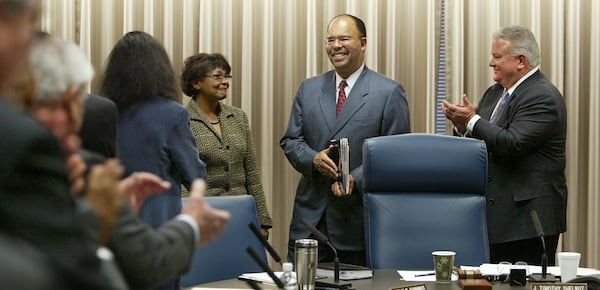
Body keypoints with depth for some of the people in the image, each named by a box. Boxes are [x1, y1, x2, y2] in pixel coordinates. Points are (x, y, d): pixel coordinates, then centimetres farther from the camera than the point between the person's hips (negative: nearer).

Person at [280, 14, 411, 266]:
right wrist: (313, 158, -10)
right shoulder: (308, 89, 12)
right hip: (310, 215, 3)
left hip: (360, 219, -3)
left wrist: (357, 179, -17)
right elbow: (290, 140, 12)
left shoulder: (389, 93, -2)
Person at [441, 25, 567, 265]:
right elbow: (484, 142, 18)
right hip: (497, 215, 9)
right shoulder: (495, 93, 15)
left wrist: (472, 121, -16)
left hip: (527, 216, -9)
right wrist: (464, 126, -3)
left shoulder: (542, 97, -14)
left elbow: (512, 144, -24)